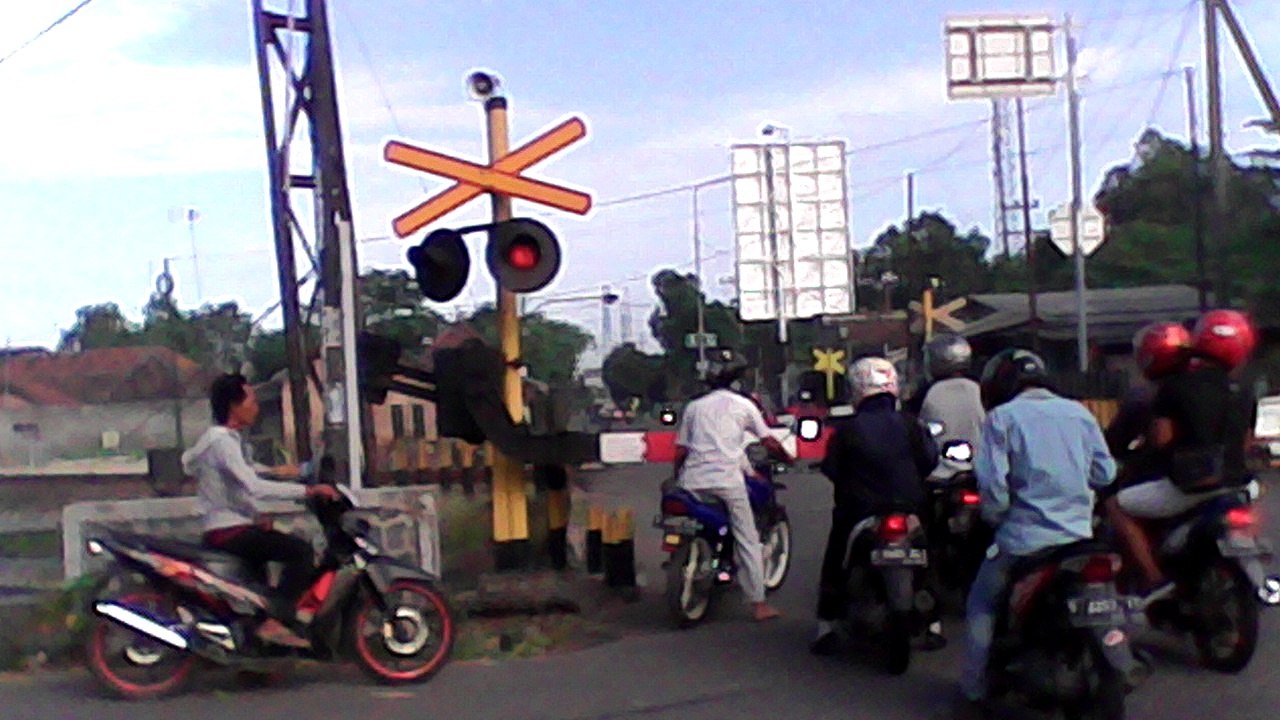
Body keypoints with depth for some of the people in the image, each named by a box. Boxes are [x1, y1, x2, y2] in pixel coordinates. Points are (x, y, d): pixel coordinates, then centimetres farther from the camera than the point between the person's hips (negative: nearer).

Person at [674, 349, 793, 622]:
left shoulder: (693, 407, 17)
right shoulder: (742, 404, 8)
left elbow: (680, 450, 14)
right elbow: (770, 443, 9)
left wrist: (676, 478, 26)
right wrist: (787, 457, 27)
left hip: (692, 480, 3)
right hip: (727, 481, -3)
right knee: (748, 540, 3)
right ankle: (758, 604, 1)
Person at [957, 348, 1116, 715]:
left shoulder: (1001, 417, -6)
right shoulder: (1079, 413, 7)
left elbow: (993, 483, -13)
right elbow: (1105, 473, 11)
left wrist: (994, 518, 4)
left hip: (1024, 539, -4)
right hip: (1079, 536, 4)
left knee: (982, 606, 14)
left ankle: (974, 694, 11)